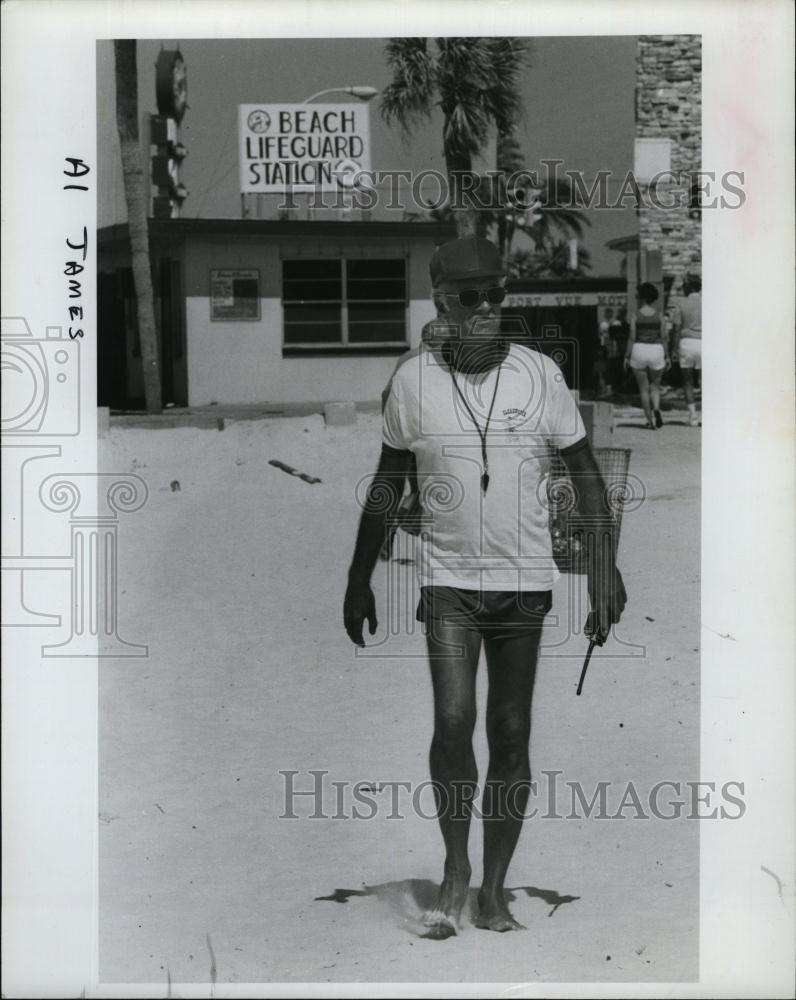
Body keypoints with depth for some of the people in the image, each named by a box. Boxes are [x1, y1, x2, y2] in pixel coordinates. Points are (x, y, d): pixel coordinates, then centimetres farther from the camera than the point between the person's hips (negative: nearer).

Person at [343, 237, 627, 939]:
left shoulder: (539, 374, -2)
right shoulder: (414, 380, -2)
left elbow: (585, 471, 4)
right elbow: (387, 486, 8)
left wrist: (605, 567, -4)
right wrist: (359, 580, 11)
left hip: (524, 579, 1)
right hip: (447, 576, -1)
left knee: (512, 734, 4)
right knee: (453, 721, -15)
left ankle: (495, 889, 15)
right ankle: (455, 868, 5)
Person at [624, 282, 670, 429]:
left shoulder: (636, 315, -4)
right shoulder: (659, 315, 0)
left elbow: (632, 337, -6)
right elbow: (664, 337, -1)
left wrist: (627, 356, 0)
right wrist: (667, 357, 5)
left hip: (639, 351, -1)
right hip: (656, 350, 1)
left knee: (644, 388, 7)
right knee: (655, 385, 14)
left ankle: (650, 420, 6)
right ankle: (656, 409, -14)